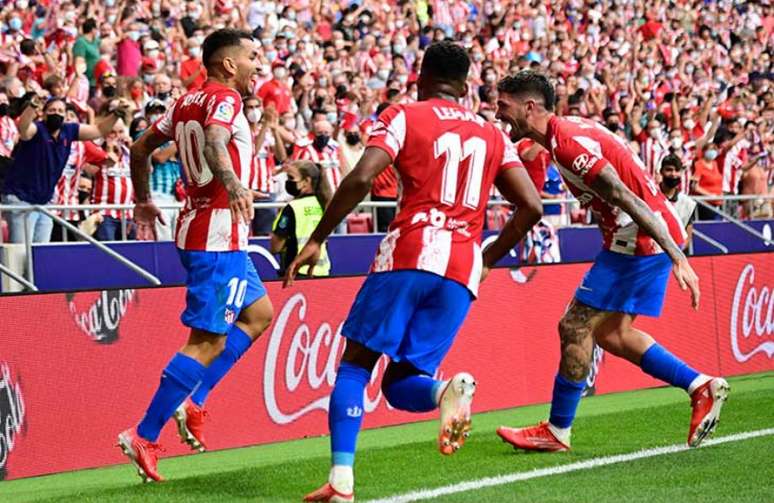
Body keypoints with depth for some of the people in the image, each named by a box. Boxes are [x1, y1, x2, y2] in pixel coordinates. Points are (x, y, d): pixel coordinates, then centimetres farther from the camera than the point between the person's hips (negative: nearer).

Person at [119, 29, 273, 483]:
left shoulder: (186, 103, 13)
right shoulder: (225, 99, -12)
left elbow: (141, 148, 22)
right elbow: (215, 141, -33)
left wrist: (144, 201, 35)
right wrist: (233, 184, -50)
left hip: (199, 228, 10)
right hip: (219, 236, -10)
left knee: (259, 313, 21)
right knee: (208, 341, -8)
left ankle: (193, 403, 14)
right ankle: (144, 437, -9)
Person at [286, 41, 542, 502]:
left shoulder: (404, 117, 7)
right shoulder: (493, 135, 20)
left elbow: (360, 180, -8)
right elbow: (532, 206, 12)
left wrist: (316, 241, -1)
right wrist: (488, 260, 22)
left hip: (409, 256, -4)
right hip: (463, 269, 4)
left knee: (355, 365, 8)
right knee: (399, 383, 13)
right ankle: (449, 390, -22)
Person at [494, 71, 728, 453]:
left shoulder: (567, 143, -20)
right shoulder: (568, 131, 12)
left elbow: (627, 199, -25)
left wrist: (677, 259, -28)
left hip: (640, 240, -10)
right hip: (644, 239, 10)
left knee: (576, 328, -4)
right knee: (610, 333, 15)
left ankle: (556, 432, 5)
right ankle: (701, 387, 16)